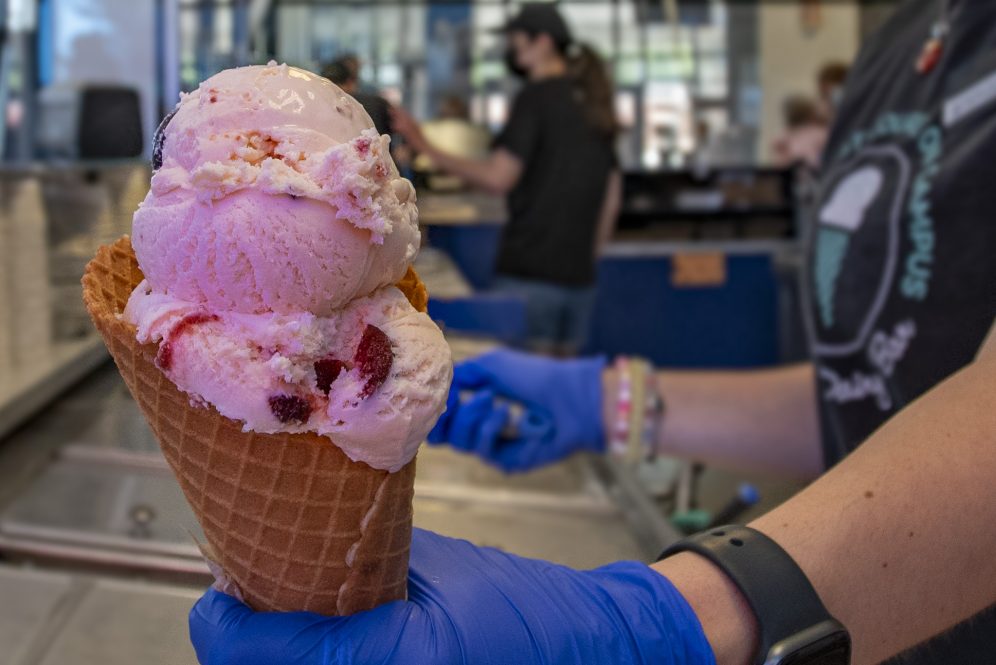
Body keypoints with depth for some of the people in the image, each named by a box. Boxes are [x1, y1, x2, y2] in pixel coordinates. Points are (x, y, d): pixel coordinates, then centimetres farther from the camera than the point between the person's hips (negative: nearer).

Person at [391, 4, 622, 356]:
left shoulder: (537, 96, -6)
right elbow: (611, 199, 18)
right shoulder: (594, 105, 16)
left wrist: (425, 147, -11)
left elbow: (498, 177, -15)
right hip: (579, 276, 8)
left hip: (530, 272, -7)